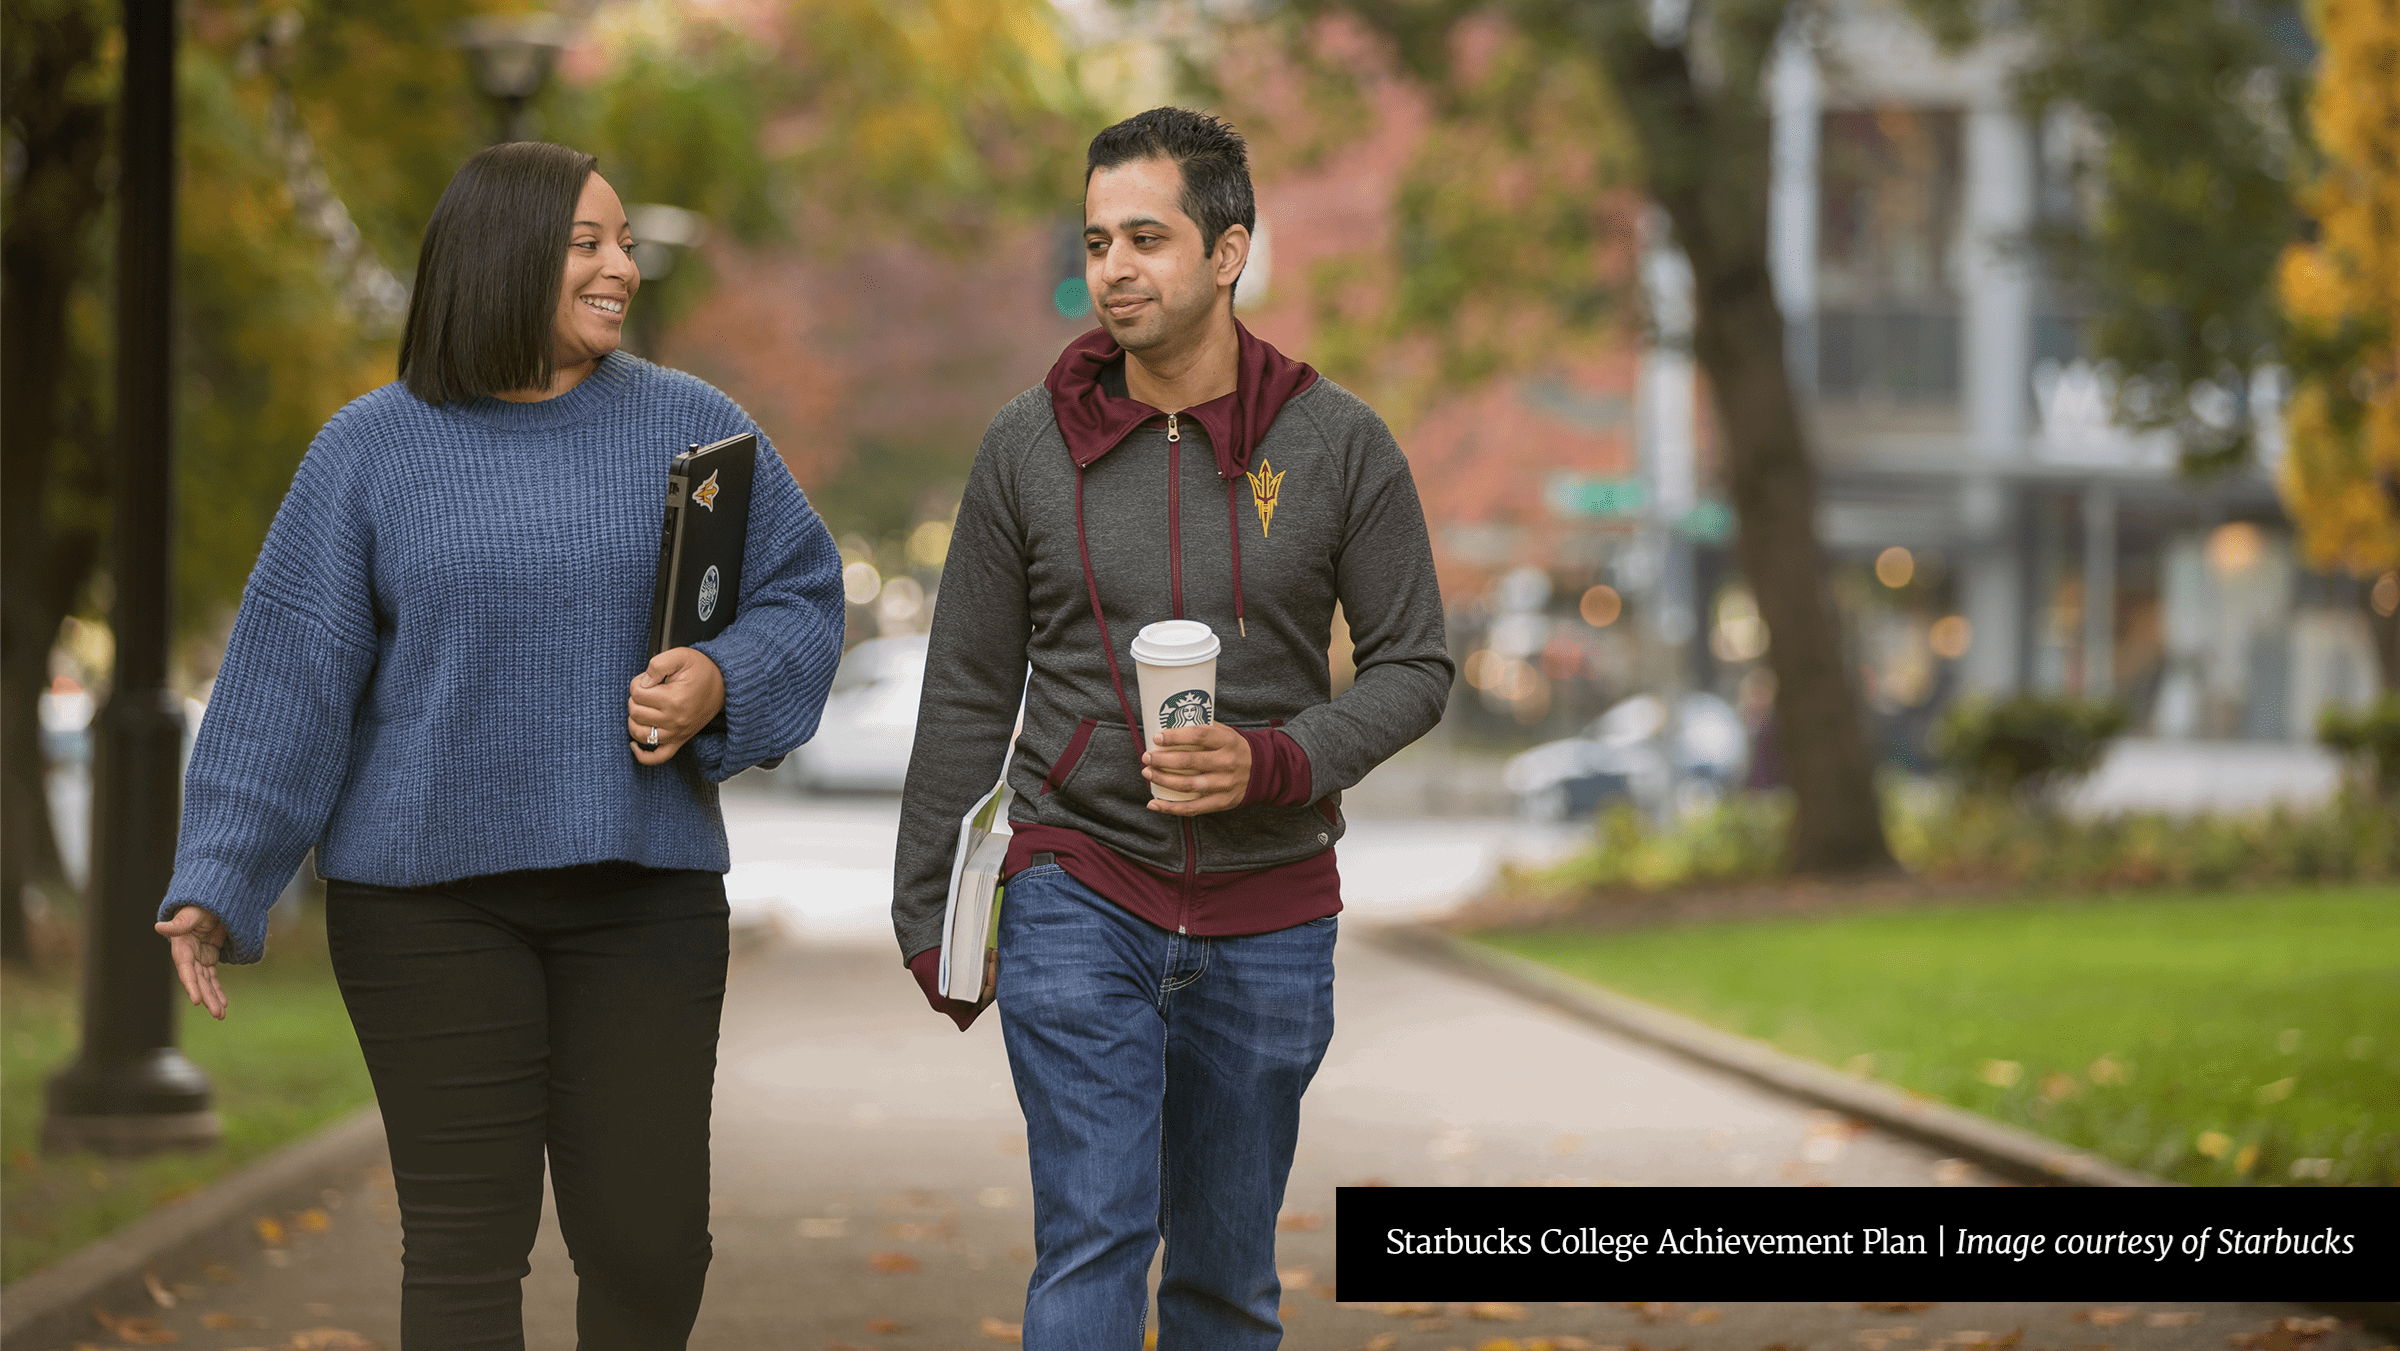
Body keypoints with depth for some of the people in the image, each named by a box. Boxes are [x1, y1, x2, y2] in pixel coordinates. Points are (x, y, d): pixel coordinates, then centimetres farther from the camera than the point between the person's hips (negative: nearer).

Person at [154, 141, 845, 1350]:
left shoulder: (692, 430, 5)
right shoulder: (372, 453, 1)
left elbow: (800, 600, 8)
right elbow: (289, 673, -2)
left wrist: (721, 684, -14)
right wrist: (214, 885, -7)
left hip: (642, 889, 2)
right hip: (428, 891, -2)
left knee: (649, 1235, 2)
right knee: (467, 1237, -2)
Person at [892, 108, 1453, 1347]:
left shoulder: (1338, 445, -4)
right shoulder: (1031, 445, -2)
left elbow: (1413, 667, 0)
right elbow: (969, 694, 5)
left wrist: (1273, 763, -19)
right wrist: (927, 914, 5)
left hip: (1266, 917, 1)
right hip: (1080, 892, -1)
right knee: (1093, 1242, -13)